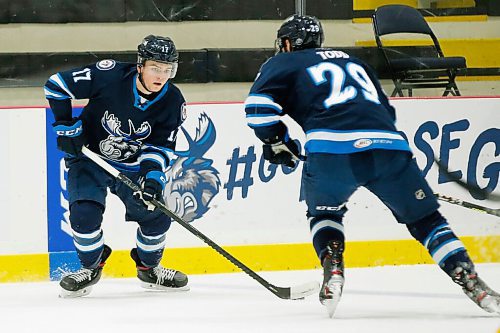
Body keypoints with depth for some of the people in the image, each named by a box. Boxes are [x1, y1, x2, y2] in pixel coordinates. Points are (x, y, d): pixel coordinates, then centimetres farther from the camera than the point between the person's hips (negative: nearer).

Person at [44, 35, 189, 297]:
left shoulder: (172, 102, -15)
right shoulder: (109, 76, -26)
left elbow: (160, 146, -8)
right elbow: (56, 85, -17)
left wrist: (152, 174, -26)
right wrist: (66, 126, -15)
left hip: (134, 165, 3)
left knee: (157, 215, -3)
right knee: (84, 213, -20)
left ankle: (148, 268, 25)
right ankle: (91, 267, 6)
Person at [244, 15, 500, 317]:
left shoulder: (284, 63, 20)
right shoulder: (354, 62, 36)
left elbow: (259, 103, 4)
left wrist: (277, 140, 17)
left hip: (332, 148, -3)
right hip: (390, 145, 3)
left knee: (325, 213, 26)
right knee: (425, 218, 14)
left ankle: (332, 268, 3)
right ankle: (468, 278, 0)